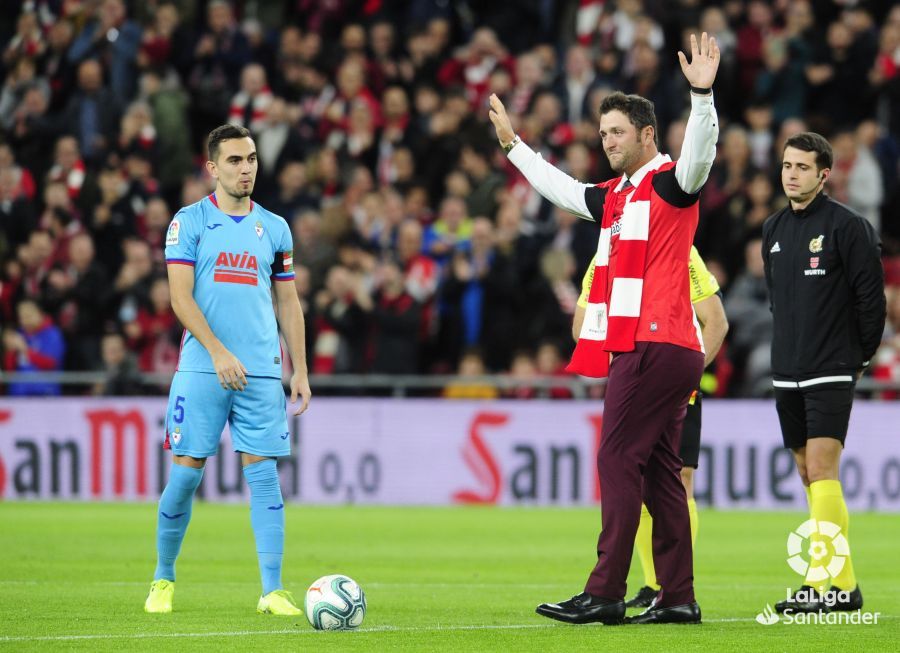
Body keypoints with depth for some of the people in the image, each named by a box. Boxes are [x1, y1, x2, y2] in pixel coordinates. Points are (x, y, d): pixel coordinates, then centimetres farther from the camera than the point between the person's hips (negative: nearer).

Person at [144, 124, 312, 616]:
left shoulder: (274, 228, 13)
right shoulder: (189, 222, 2)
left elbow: (288, 303, 16)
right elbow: (181, 298, -6)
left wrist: (300, 371, 9)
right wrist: (218, 352, -16)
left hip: (261, 372, 3)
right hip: (202, 369, -3)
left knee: (263, 474, -4)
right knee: (185, 473, -1)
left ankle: (272, 590, -5)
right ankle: (163, 580, 15)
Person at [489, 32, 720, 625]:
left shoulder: (669, 182, -5)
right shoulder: (615, 196, 21)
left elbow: (700, 153, -25)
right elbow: (564, 191, 38)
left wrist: (702, 95, -39)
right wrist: (514, 146, 44)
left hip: (656, 347, -9)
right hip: (641, 348, 9)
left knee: (618, 460, -10)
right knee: (659, 470, 6)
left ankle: (605, 594, -12)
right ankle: (678, 598, 6)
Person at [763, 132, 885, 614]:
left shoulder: (848, 226, -8)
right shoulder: (774, 230, 12)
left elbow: (871, 298, -7)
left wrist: (858, 357, -2)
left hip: (831, 373, -7)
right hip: (787, 372, 7)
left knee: (821, 470, -14)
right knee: (808, 474, 7)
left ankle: (827, 583, -17)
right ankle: (845, 584, 12)